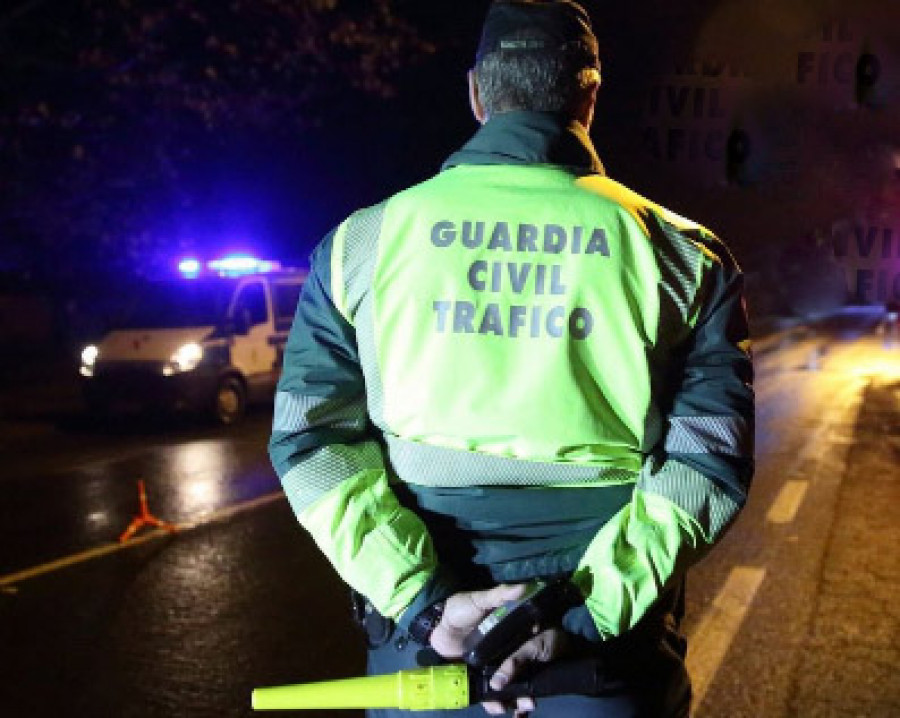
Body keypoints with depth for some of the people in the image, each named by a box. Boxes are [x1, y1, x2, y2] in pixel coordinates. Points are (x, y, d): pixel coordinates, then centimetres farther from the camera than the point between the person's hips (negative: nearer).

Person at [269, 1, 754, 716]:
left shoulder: (362, 242, 0)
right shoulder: (683, 255, -1)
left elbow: (310, 441, -6)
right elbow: (708, 460, -9)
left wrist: (422, 598, -12)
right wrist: (588, 612, -15)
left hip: (423, 630, 1)